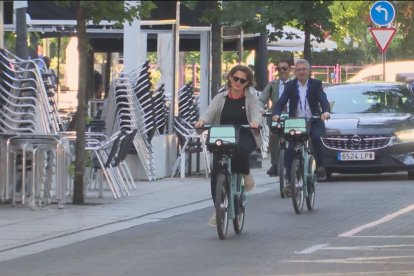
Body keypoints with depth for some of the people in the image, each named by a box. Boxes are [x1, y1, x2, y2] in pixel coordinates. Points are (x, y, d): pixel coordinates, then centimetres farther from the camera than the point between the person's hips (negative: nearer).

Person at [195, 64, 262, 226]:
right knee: (216, 171, -11)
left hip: (244, 137, -3)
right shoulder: (221, 98, 10)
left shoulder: (251, 99, 6)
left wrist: (255, 122, -36)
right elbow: (210, 112, -4)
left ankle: (246, 174, -6)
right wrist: (202, 120, -28)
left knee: (240, 149, -38)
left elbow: (256, 112, -12)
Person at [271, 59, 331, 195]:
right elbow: (281, 102, -6)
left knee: (316, 137, -32)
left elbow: (323, 99, -13)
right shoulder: (290, 86, 5)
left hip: (313, 122, -1)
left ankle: (320, 167, -14)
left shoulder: (316, 84, 2)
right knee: (289, 150, -14)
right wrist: (276, 114, -28)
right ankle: (290, 181, -7)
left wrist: (326, 111, -35)